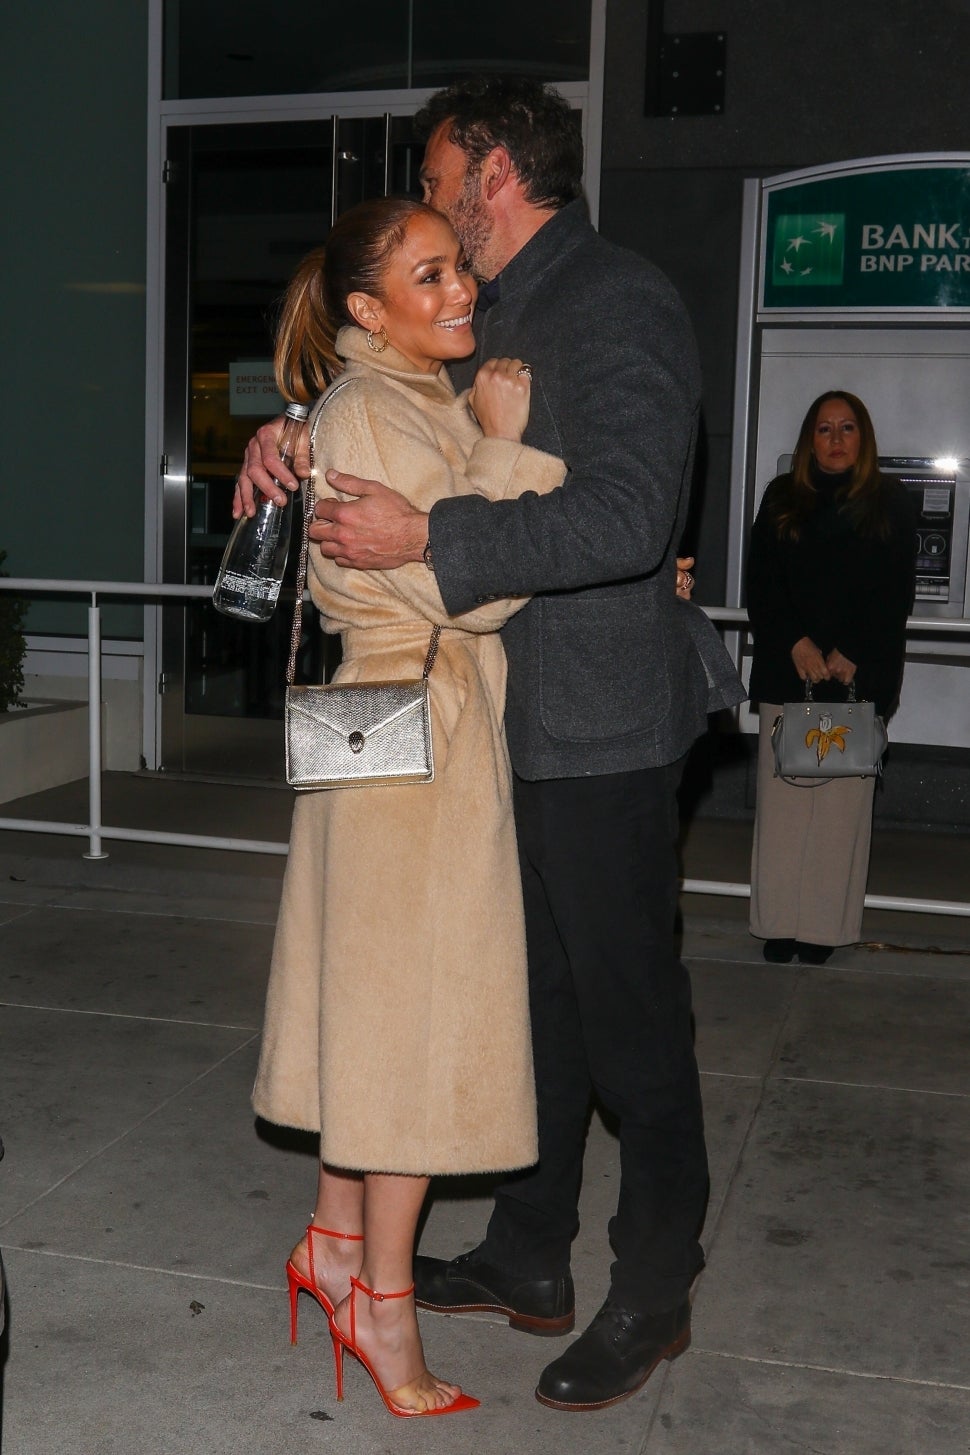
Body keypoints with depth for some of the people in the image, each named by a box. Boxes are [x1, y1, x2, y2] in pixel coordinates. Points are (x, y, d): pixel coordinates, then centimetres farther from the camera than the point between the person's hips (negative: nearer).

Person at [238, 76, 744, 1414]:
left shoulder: (620, 307, -15)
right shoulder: (500, 317, 14)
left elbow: (625, 519, -27)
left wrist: (426, 538, -27)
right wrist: (295, 435, 6)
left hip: (600, 726, -9)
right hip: (517, 720, 9)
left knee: (629, 1014, 3)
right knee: (536, 994, 17)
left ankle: (656, 1292, 22)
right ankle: (531, 1260, 34)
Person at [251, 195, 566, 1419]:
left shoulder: (439, 402, 15)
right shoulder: (363, 417, -14)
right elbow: (462, 587, -21)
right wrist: (505, 445, -16)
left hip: (448, 730, 9)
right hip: (413, 732, -9)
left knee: (378, 1000, 16)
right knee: (417, 1007, -1)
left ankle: (335, 1247, 31)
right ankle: (382, 1305, 13)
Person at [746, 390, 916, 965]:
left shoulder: (889, 502, 8)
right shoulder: (782, 498, 12)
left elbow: (897, 592, 2)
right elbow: (761, 582, 5)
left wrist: (851, 655, -9)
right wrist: (796, 643, -10)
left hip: (860, 675, -1)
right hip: (786, 670, 2)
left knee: (841, 800, -3)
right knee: (783, 798, 0)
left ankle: (823, 926, 2)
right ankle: (779, 923, 5)